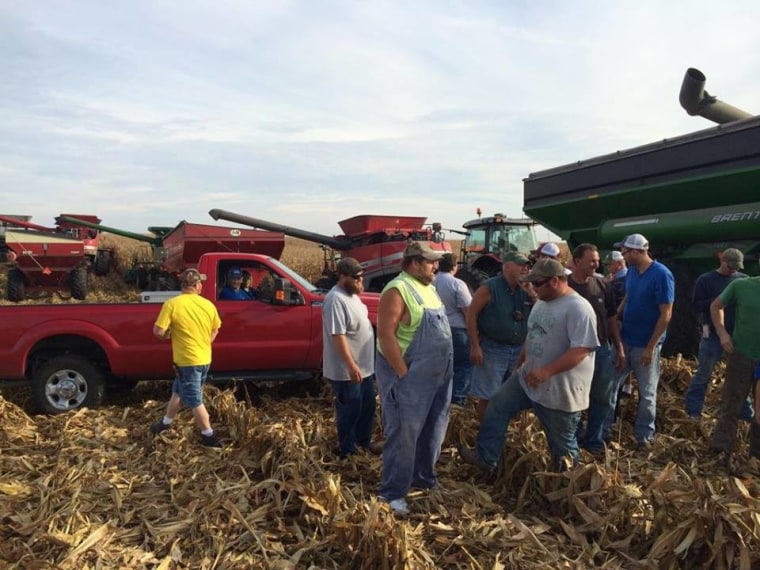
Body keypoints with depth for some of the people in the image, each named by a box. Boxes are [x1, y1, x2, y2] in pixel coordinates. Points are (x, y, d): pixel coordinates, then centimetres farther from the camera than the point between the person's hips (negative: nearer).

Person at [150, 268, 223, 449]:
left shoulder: (172, 304, -15)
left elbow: (158, 331, -16)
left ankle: (209, 437, 13)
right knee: (178, 391, 24)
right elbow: (215, 329, 12)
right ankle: (166, 423, 39)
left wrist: (168, 334, 6)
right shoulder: (208, 305, -1)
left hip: (187, 360, -6)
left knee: (194, 400, 6)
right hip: (205, 359, 6)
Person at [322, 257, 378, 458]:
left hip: (365, 365, 10)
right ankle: (347, 451, 21)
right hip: (346, 370, -10)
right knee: (350, 410, 4)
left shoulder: (351, 294, 9)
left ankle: (364, 442, 38)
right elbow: (338, 336, -27)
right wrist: (351, 366, -27)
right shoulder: (336, 300, -23)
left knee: (367, 406, 20)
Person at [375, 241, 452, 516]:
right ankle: (393, 493, 15)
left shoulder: (428, 287, 11)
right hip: (410, 377, -9)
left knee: (433, 430, 19)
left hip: (437, 375, 9)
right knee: (404, 435, 0)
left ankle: (424, 478, 38)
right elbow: (386, 335, -23)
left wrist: (444, 368, 17)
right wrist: (404, 375, -22)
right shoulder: (398, 290, -18)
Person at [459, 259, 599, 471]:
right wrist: (521, 363, 20)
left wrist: (546, 371, -32)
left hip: (560, 389, -8)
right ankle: (484, 456, 20)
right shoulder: (541, 303, 7)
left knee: (562, 442, 9)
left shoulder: (578, 309, -22)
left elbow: (581, 350, -28)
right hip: (528, 377, 8)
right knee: (498, 405, 8)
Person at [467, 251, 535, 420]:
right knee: (488, 397, 3)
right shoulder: (490, 288, -10)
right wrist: (475, 346, -15)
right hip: (493, 349, -5)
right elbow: (471, 314, -11)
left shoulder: (526, 290, 6)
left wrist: (531, 293, -8)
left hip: (519, 350, 6)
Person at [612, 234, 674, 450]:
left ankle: (644, 435, 25)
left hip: (646, 345, -7)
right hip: (625, 339, 7)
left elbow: (666, 315, -18)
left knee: (646, 393, 9)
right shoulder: (631, 271, 3)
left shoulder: (662, 275, -19)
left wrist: (650, 347, -18)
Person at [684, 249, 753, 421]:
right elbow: (696, 306, -6)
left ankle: (746, 413, 26)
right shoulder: (706, 279, -3)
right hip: (713, 335, -3)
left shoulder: (744, 279, 5)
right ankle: (692, 411, 15)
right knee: (703, 374, 5)